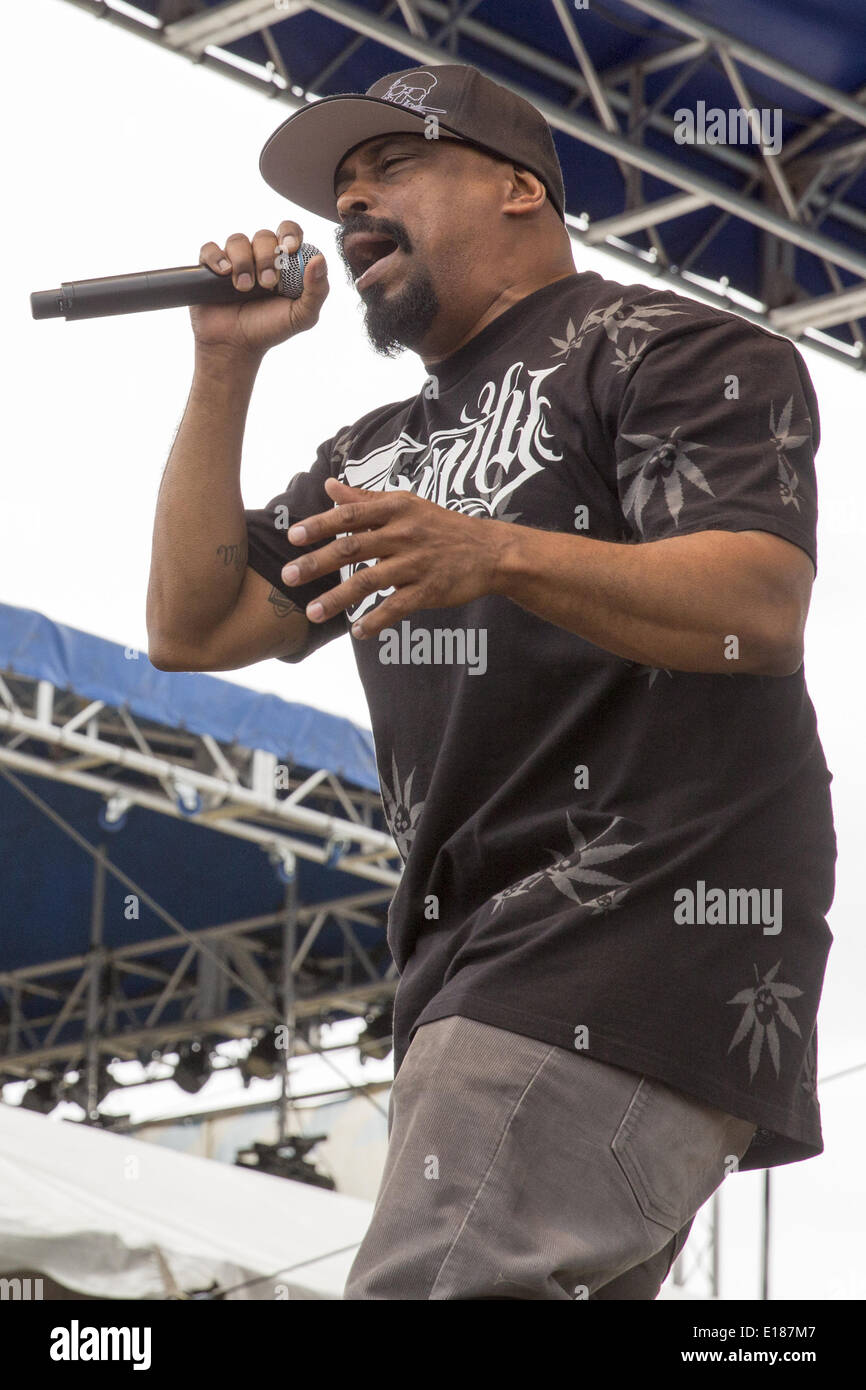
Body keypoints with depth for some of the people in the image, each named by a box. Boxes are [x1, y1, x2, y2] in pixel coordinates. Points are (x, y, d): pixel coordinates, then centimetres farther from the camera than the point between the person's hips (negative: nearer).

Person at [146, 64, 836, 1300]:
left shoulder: (661, 348, 2)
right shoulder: (379, 455, 28)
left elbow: (761, 606, -13)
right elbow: (193, 628, 21)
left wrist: (494, 558, -29)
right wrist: (225, 371, 15)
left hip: (642, 915, -9)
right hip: (474, 964, 9)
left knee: (440, 1284, -26)